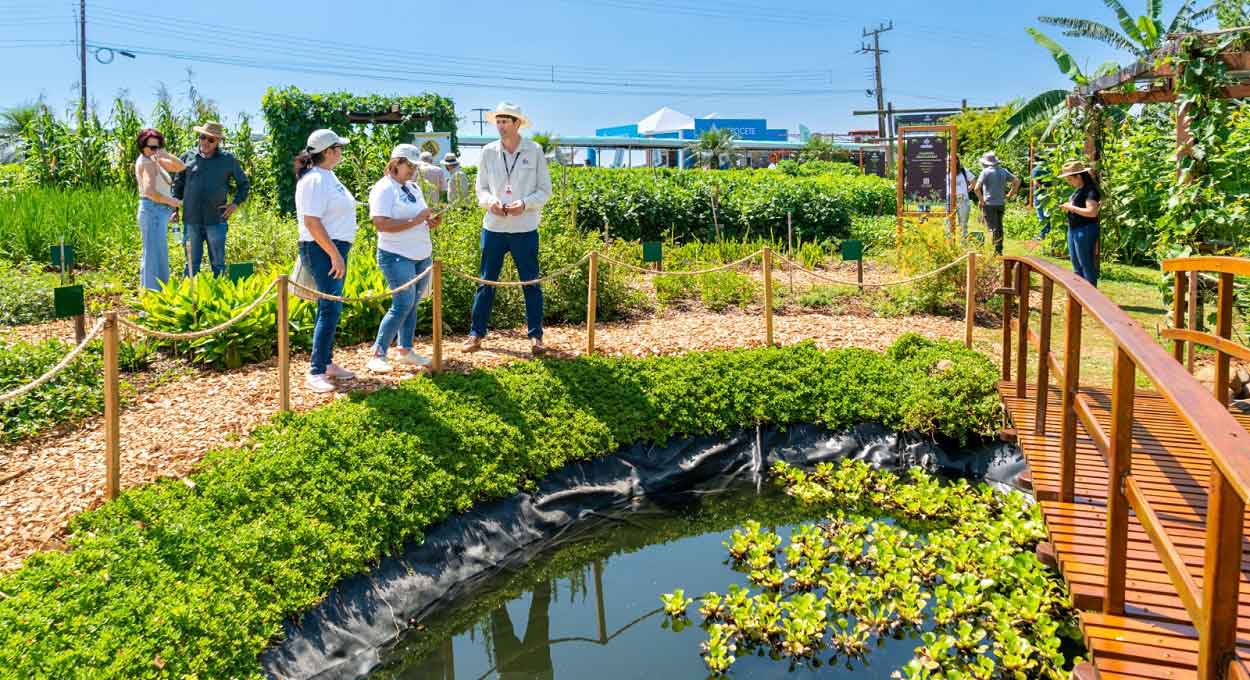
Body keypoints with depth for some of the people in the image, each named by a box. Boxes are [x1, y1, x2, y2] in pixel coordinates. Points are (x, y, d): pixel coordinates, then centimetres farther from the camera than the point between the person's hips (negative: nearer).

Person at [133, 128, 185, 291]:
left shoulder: (155, 160, 13)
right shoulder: (146, 163, -14)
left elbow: (180, 167, 10)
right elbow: (150, 191, -26)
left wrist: (167, 155, -7)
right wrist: (171, 201, -13)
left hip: (159, 212, 10)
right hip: (153, 211, -10)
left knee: (151, 253, 17)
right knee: (156, 253, -9)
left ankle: (147, 289, 26)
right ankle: (155, 292, -8)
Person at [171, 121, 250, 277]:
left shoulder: (228, 160, 5)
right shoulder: (187, 157, 7)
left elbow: (244, 183, 17)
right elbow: (178, 185, 14)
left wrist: (236, 203, 5)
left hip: (216, 220, -1)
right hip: (191, 219, 1)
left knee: (218, 263, 4)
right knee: (192, 263, 5)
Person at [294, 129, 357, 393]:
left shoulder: (328, 176, 14)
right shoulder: (315, 180, -17)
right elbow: (312, 222, -23)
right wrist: (335, 255, -24)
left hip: (335, 249, 10)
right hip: (323, 251, -10)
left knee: (331, 308, 14)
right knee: (330, 309, -11)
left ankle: (327, 362, 23)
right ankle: (316, 372, -8)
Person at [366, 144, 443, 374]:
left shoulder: (413, 188, 16)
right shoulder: (383, 189, -10)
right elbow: (382, 224, -22)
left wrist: (429, 222, 2)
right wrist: (416, 220, -23)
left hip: (422, 255, 8)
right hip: (397, 257, -8)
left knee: (412, 304, 11)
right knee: (403, 305, -13)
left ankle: (405, 350, 20)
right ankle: (378, 355, -6)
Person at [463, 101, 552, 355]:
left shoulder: (535, 151, -2)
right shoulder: (488, 152, 4)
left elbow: (545, 190, 0)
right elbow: (481, 189, 9)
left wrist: (525, 204, -17)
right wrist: (490, 201, -13)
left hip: (525, 229, -2)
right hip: (494, 227, 2)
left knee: (531, 284, 6)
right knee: (486, 282, 6)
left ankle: (535, 336, 16)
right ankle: (476, 334, 15)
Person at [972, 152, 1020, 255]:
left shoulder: (985, 172, -10)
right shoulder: (1004, 171, 7)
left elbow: (976, 188, -19)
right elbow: (1017, 181, 8)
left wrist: (981, 200, -7)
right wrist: (1009, 195, 9)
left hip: (989, 204, -6)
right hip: (1001, 203, 6)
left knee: (993, 228, -3)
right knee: (999, 227, 16)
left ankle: (996, 251, -9)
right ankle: (1000, 250, 20)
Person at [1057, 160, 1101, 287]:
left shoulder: (1090, 191, -16)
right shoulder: (1078, 190, 13)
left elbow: (1092, 212, -26)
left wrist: (1072, 207, -19)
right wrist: (1067, 207, 8)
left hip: (1085, 230, -10)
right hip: (1073, 230, 10)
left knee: (1087, 266, -4)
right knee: (1076, 265, 16)